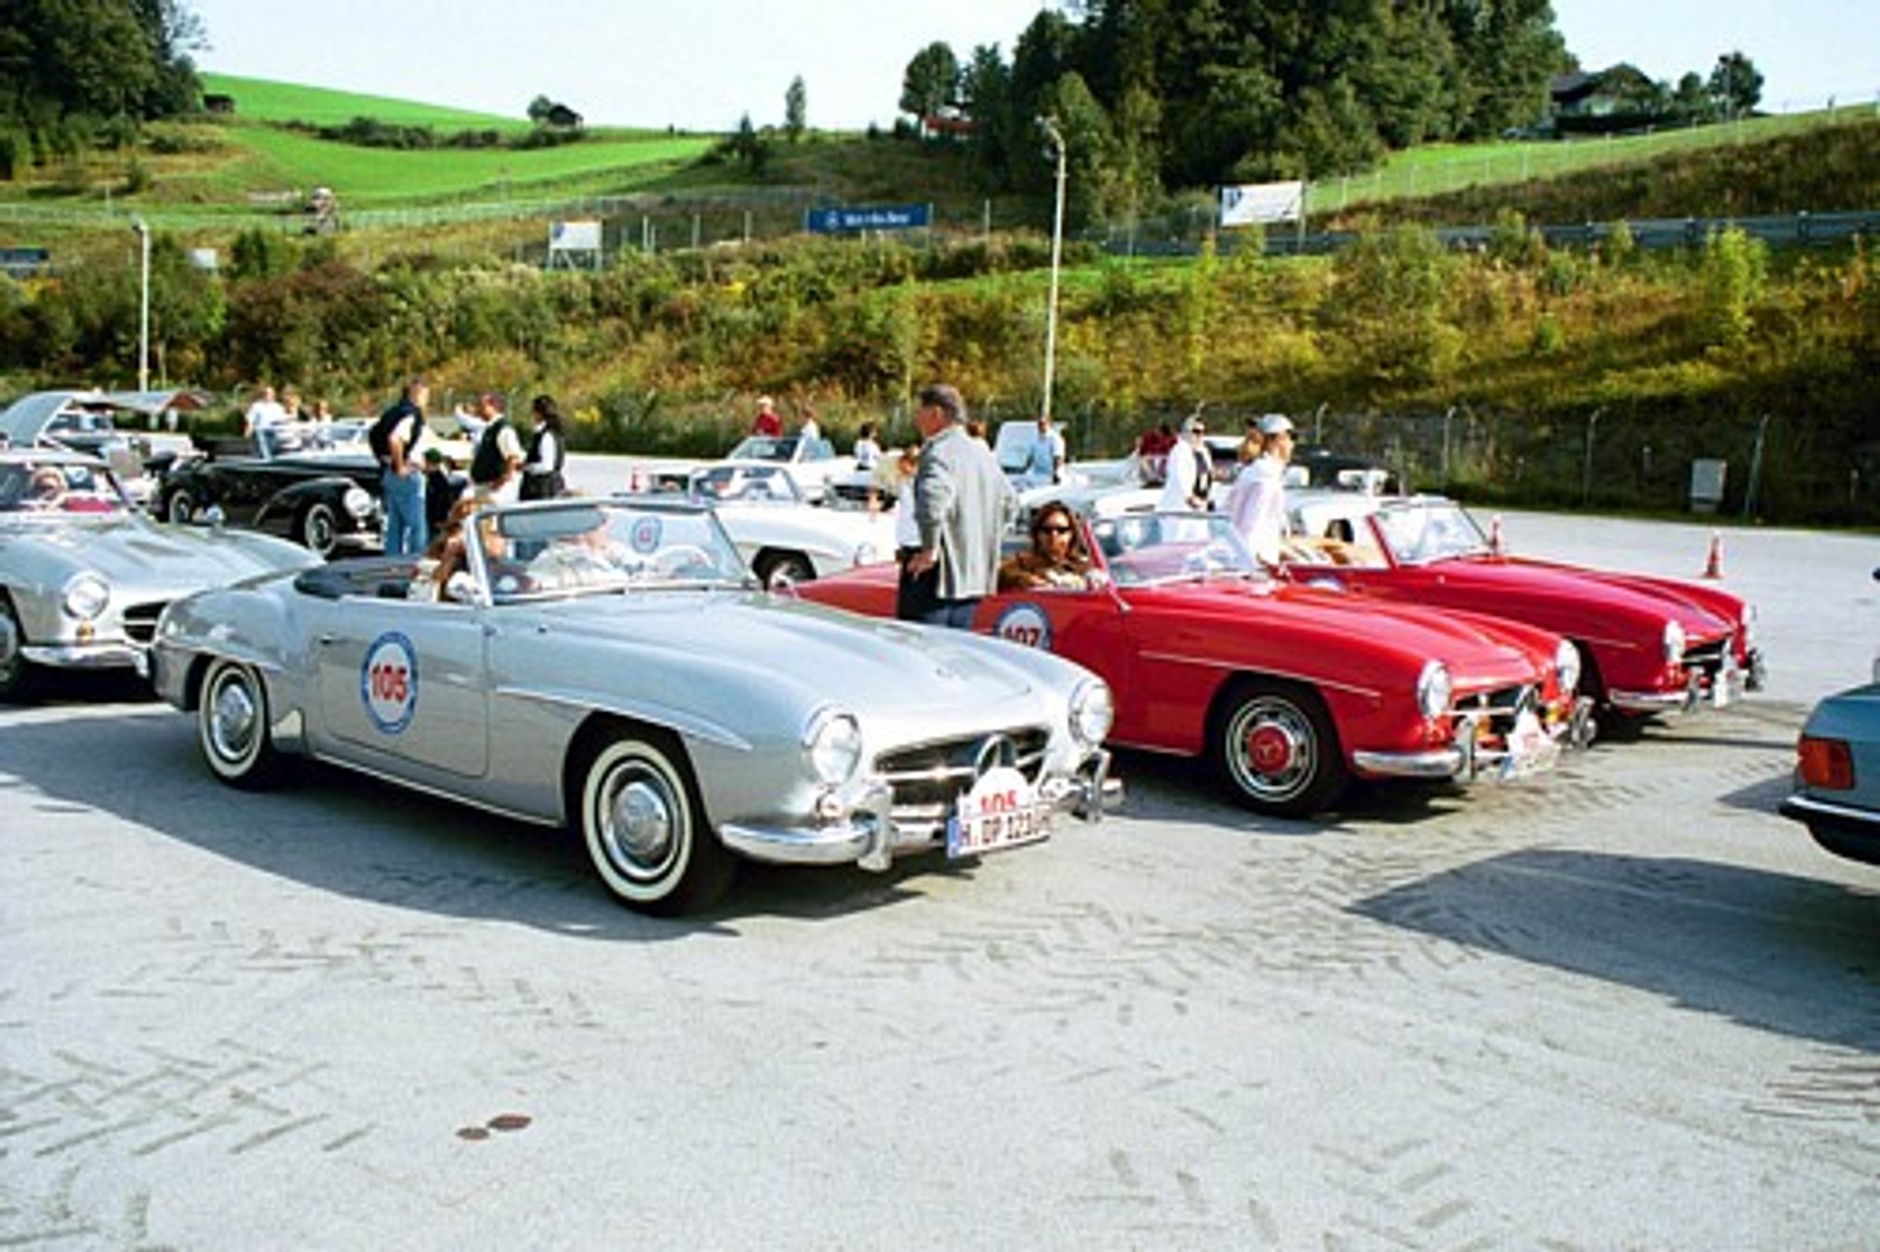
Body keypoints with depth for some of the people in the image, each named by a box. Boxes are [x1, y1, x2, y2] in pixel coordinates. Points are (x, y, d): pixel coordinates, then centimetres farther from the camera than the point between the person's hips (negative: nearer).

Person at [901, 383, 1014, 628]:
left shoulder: (939, 451, -13)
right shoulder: (983, 453, 16)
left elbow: (934, 497, -33)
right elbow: (1009, 501, 28)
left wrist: (930, 548, -24)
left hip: (941, 573, -9)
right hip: (975, 574, 9)